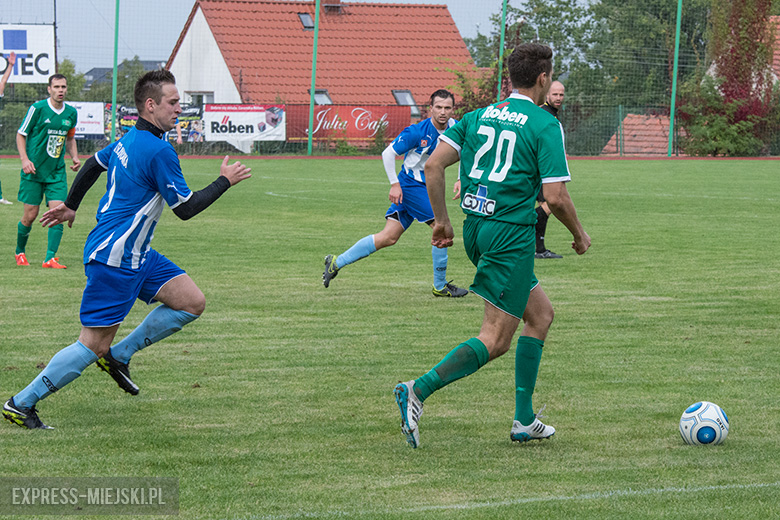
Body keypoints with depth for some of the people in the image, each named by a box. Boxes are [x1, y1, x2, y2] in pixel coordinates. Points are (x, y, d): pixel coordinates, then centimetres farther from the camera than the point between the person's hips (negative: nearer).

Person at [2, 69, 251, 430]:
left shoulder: (130, 140, 10)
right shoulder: (158, 150, -20)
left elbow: (93, 164, 26)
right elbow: (185, 208, -15)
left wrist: (70, 207, 39)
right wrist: (224, 182, -3)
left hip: (135, 253, 10)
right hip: (113, 259, -10)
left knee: (192, 302, 4)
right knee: (93, 345, -6)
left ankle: (119, 355, 12)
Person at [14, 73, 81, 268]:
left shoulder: (71, 113, 6)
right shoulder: (38, 108, -9)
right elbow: (21, 134, -2)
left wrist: (75, 157, 6)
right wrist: (25, 159, -14)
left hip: (57, 172, 4)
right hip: (34, 171, -4)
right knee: (30, 215, 0)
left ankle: (50, 258, -11)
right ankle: (20, 252, 25)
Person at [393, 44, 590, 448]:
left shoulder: (479, 116, 11)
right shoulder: (545, 126, -7)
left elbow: (434, 164, 3)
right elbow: (555, 197, -13)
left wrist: (441, 219, 12)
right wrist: (579, 235, 4)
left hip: (475, 228, 8)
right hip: (511, 234, -8)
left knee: (540, 314, 20)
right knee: (495, 340, -5)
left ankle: (524, 421, 19)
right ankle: (418, 391, -21)